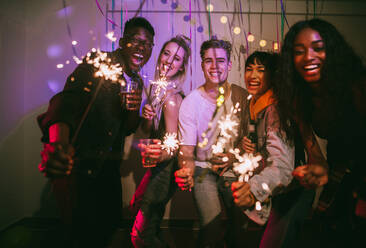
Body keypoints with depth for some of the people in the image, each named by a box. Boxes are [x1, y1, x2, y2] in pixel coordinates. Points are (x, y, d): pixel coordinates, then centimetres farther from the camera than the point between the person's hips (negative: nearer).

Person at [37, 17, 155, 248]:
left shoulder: (137, 81, 9)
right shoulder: (99, 63, -11)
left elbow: (127, 129, 11)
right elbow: (67, 102, -26)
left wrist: (134, 111, -12)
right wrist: (59, 143, -46)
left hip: (109, 166, 7)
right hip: (79, 165, -7)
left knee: (111, 223, 16)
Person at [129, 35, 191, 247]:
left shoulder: (171, 96, -21)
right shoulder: (157, 87, 3)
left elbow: (174, 144, -20)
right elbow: (147, 130, 8)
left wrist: (163, 153, -42)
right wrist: (148, 117, -14)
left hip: (166, 168, -8)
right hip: (157, 165, 8)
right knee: (151, 225, 26)